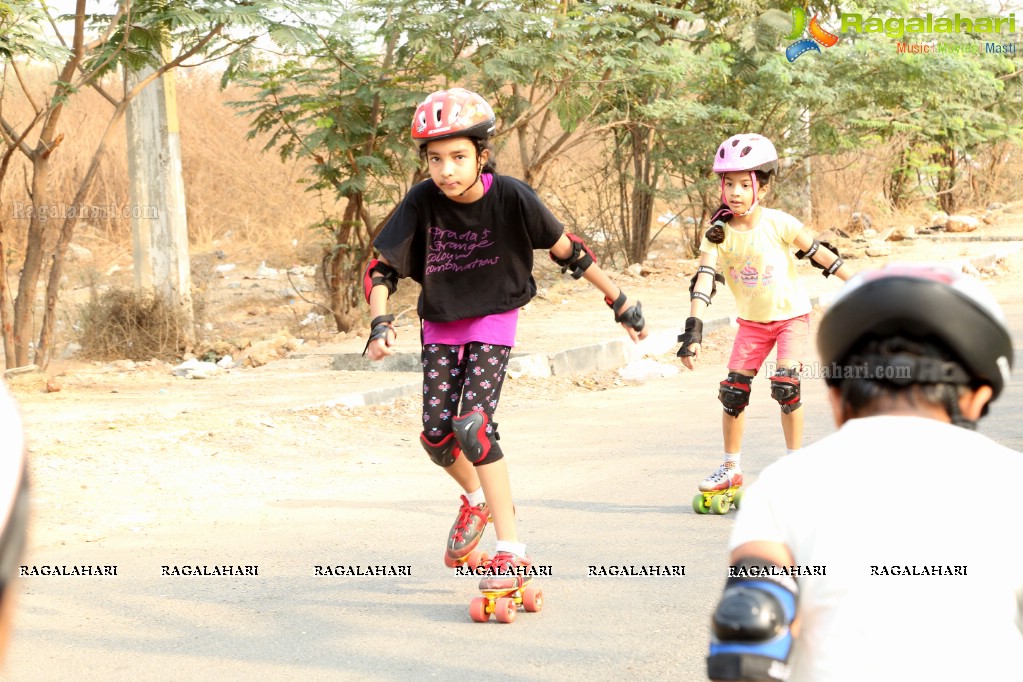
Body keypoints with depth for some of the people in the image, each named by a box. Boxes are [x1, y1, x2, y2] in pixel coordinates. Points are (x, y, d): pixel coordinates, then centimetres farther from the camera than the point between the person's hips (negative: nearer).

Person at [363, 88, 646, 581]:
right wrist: (380, 323, -27)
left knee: (471, 422, -21)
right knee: (436, 433, -4)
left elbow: (567, 250, -10)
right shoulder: (423, 202, -19)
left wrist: (619, 301, -1)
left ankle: (511, 552, -16)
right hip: (441, 323, 3)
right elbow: (381, 267, -10)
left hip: (494, 321, -3)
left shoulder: (511, 197, -23)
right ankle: (477, 497, 31)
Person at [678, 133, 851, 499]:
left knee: (784, 383, -19)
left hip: (791, 314, -3)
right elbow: (704, 281, -23)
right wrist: (694, 331, -34)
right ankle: (731, 469, 18)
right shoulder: (718, 234, -15)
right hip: (751, 321, 3)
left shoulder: (778, 223, -20)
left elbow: (819, 253, -10)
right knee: (733, 390, 0)